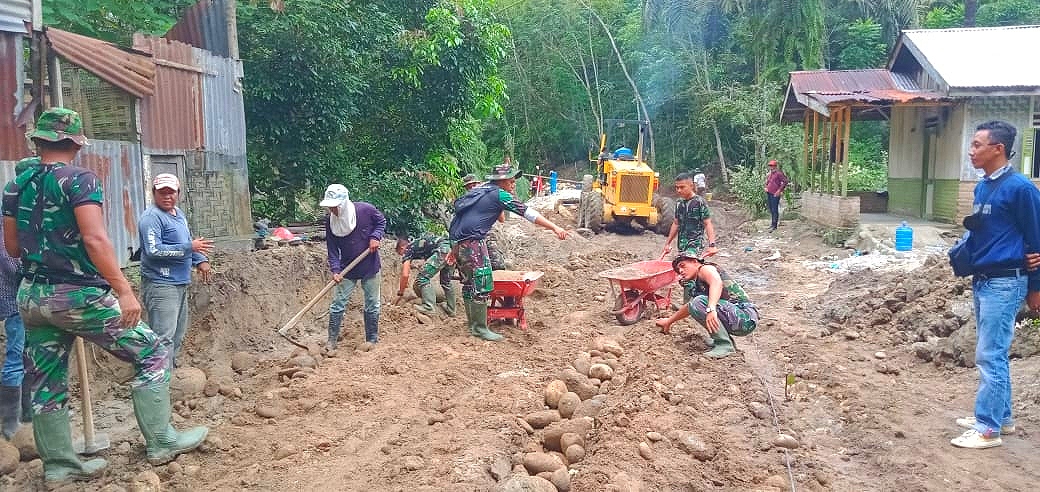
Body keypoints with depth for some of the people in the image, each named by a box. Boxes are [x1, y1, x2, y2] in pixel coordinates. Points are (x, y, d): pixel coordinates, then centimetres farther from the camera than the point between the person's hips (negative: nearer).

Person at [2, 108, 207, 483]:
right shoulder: (80, 180, -11)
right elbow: (94, 239, -22)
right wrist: (124, 290, -24)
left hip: (32, 296, 7)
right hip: (77, 294, -7)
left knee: (46, 384, 14)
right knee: (152, 353, 3)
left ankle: (58, 464, 21)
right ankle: (160, 442, 4)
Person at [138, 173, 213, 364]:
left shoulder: (178, 213, 15)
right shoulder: (151, 217, -14)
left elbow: (187, 241, 26)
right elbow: (153, 250, -24)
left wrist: (201, 260, 9)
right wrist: (190, 247, -22)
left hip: (180, 284, 10)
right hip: (160, 285, -10)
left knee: (178, 333, 20)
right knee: (164, 335, -13)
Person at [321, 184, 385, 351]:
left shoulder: (365, 210, -18)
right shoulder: (330, 221, -10)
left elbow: (381, 222, 2)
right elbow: (332, 249, -7)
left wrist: (375, 237, -16)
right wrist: (335, 270, -19)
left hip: (370, 268, -2)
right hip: (347, 269, 2)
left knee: (371, 304, 8)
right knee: (337, 304, 0)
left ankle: (372, 339, 24)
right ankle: (332, 341, 12)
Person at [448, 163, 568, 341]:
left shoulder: (480, 190, 20)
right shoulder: (499, 195, -5)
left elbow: (458, 205, 23)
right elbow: (527, 213, -9)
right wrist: (554, 227, -10)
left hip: (457, 240, 9)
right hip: (473, 241, -9)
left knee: (469, 284, 15)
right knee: (481, 285, -5)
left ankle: (472, 324, 23)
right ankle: (480, 328, -1)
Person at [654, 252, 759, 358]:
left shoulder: (705, 269, -6)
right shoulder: (697, 284, 20)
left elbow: (717, 282, -30)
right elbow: (690, 307, 37)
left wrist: (711, 308, -44)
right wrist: (669, 321, 42)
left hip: (745, 316, -10)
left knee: (698, 302, -23)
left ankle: (725, 345, -16)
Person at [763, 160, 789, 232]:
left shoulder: (778, 173, -8)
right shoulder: (769, 174, 16)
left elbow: (785, 181, -13)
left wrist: (780, 190, -15)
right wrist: (765, 187, 12)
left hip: (775, 194, -8)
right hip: (768, 193, 8)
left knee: (774, 210, -7)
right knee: (771, 209, 15)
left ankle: (774, 225, -5)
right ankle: (773, 222, 27)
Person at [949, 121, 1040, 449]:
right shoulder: (982, 187, 11)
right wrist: (966, 245, 1)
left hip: (1004, 283, -9)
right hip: (982, 281, 9)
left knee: (990, 356, -6)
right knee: (992, 353, 16)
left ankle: (988, 429, 2)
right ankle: (1001, 417, 27)